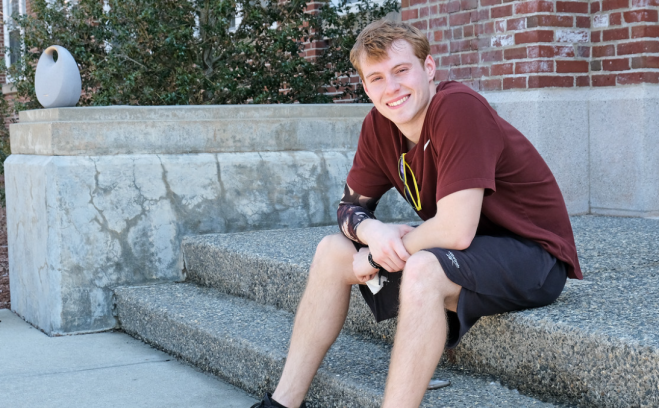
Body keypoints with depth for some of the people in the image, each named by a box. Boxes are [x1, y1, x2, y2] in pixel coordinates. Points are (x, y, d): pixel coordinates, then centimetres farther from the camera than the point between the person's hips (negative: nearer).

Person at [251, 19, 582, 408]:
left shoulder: (458, 107, -26)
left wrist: (376, 258, -15)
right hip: (463, 249, 8)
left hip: (532, 257, -8)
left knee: (423, 269, -36)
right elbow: (351, 205, 6)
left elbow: (455, 231, -31)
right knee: (334, 250, 3)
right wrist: (372, 231, -18)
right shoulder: (379, 124, -3)